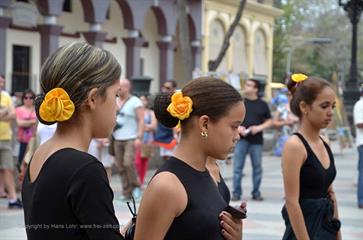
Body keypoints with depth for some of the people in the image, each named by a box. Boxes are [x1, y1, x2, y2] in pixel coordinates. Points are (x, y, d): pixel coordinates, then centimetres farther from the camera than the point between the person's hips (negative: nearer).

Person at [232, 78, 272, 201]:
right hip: (241, 139, -1)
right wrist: (238, 127, -10)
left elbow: (269, 121, 9)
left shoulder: (262, 104, 6)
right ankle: (236, 192, 4)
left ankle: (256, 192, 16)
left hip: (256, 140, 1)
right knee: (237, 166, -2)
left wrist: (260, 127, -9)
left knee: (257, 167, 6)